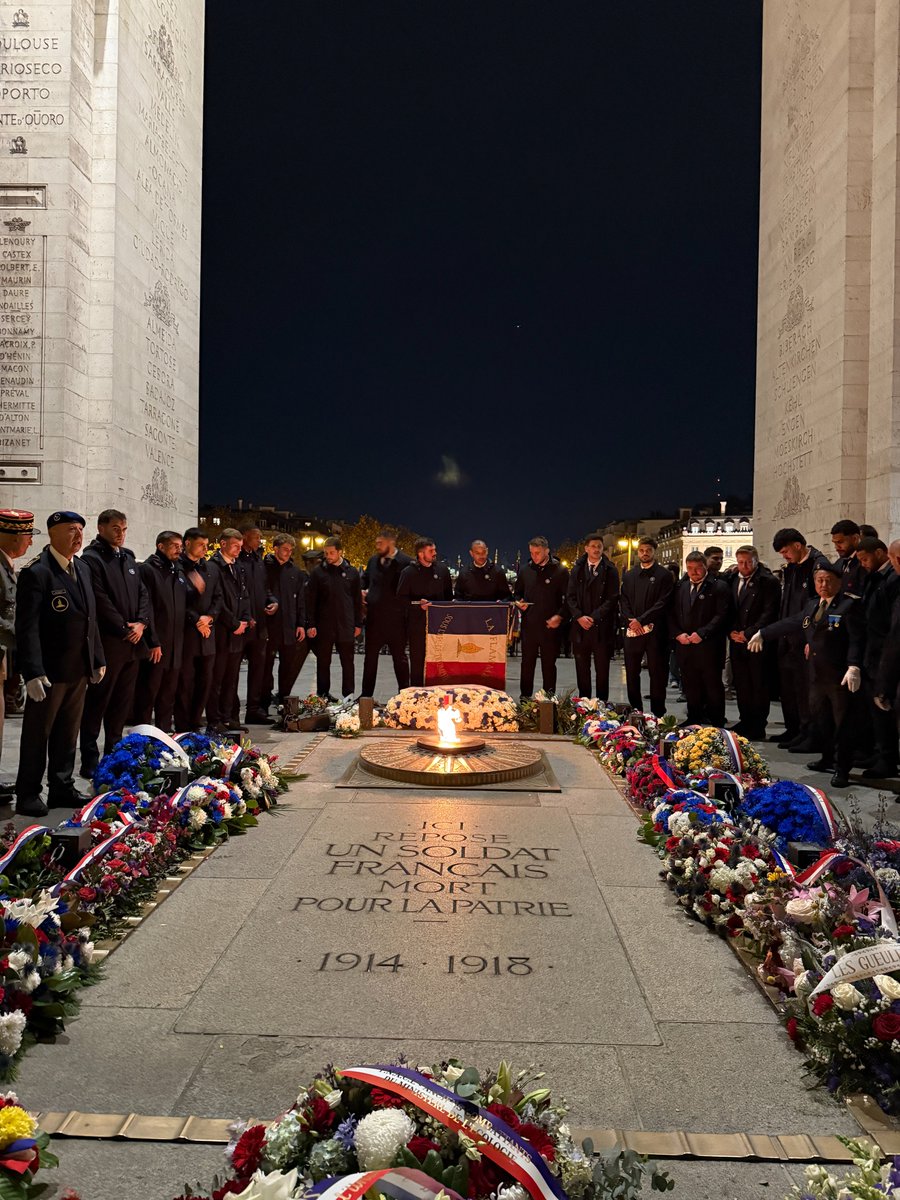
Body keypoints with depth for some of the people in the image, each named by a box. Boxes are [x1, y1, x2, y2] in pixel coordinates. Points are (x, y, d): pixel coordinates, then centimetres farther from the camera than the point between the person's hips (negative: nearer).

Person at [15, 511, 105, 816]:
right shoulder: (36, 573, -13)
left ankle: (61, 789, 29)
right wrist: (33, 673, -24)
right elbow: (27, 628, -18)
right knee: (37, 734, 7)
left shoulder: (83, 569, 11)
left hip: (79, 670, 7)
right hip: (49, 671, -7)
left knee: (67, 734, 16)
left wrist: (97, 659, 14)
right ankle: (27, 795, 20)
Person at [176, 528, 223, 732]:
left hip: (207, 632, 6)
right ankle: (182, 728, 8)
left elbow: (218, 598, 15)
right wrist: (196, 620, -11)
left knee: (205, 680, 9)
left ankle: (196, 723, 20)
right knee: (185, 681, 0)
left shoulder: (211, 569, 15)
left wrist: (209, 617, -2)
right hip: (185, 632, -6)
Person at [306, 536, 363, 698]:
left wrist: (358, 624, 4)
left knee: (348, 662, 5)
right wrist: (310, 624, -6)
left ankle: (349, 696, 14)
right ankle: (323, 695, 17)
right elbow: (310, 600, 1)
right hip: (324, 626, -1)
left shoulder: (352, 572, 5)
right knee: (323, 662, 7)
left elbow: (358, 600, 8)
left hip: (346, 626, 1)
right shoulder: (318, 572, 1)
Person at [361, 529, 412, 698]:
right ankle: (366, 694, 22)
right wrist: (363, 591, 7)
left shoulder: (404, 562, -12)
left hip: (395, 618, -6)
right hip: (374, 616, 6)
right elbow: (364, 579, 24)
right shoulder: (373, 560, 9)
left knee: (399, 656, 7)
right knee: (370, 656, 12)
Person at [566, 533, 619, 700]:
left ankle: (601, 703, 8)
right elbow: (570, 597, 6)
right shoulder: (577, 569, 9)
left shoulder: (610, 571, 1)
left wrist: (594, 617, -12)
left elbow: (612, 599, -4)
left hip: (602, 626, -2)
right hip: (580, 625, 2)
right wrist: (579, 617, -9)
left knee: (602, 668, 1)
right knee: (582, 668, 7)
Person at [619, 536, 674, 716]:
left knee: (657, 673, 0)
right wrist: (630, 620, -8)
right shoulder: (628, 576, 15)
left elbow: (663, 603, -8)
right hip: (632, 630, 4)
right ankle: (635, 711, 17)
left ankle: (658, 713, 7)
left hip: (655, 630, -4)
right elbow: (623, 600, 9)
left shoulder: (664, 575, 1)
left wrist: (641, 620, -15)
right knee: (631, 672, 7)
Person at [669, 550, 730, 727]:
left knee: (713, 685, 2)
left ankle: (716, 723, 10)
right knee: (690, 686, 10)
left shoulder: (718, 587, -1)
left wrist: (702, 633, -16)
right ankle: (693, 720, 21)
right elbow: (671, 614, 13)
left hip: (709, 646, -4)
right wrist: (678, 634, -3)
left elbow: (721, 615, -9)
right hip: (684, 645, 4)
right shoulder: (680, 587, 14)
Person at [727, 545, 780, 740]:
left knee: (759, 686, 0)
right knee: (741, 685, 10)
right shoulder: (732, 580, 12)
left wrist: (749, 633, -14)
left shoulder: (768, 581, -6)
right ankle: (745, 722, 22)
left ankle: (758, 727, 7)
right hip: (737, 641, 6)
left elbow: (769, 613, -12)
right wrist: (731, 631, 0)